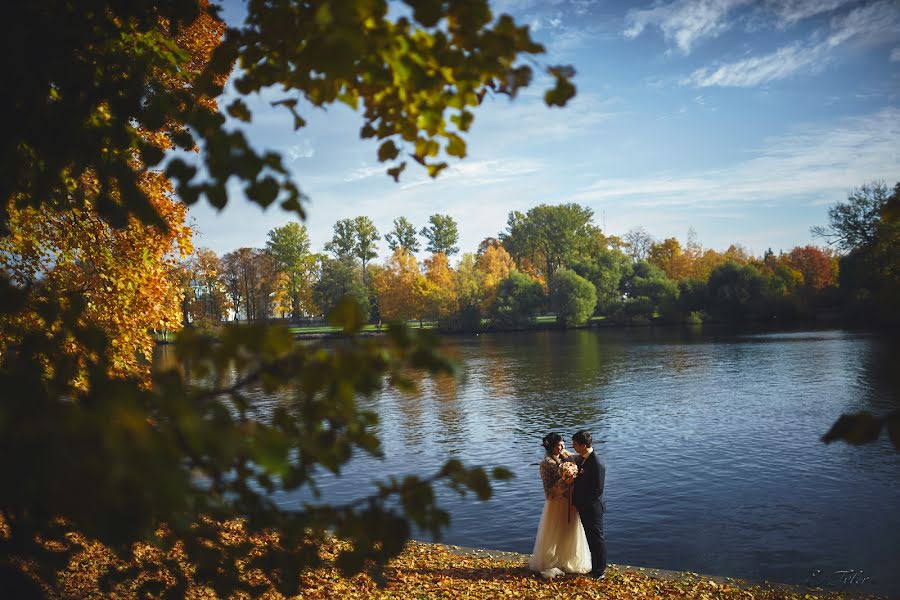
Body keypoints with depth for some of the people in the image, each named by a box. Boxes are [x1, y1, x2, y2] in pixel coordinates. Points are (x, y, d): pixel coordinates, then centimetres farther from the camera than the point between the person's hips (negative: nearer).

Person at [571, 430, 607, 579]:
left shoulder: (597, 464, -25)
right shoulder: (582, 458, 3)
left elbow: (598, 490, -22)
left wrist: (580, 501, -17)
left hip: (592, 508, -9)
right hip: (584, 507, 9)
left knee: (597, 538, 6)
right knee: (591, 538, 20)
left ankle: (599, 572, 19)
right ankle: (596, 568, 34)